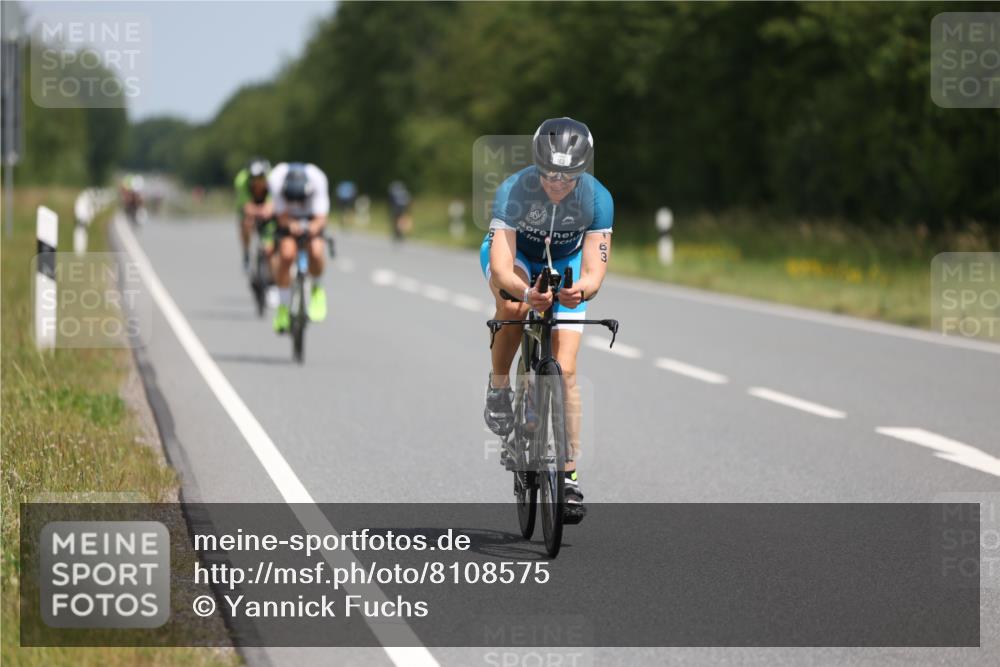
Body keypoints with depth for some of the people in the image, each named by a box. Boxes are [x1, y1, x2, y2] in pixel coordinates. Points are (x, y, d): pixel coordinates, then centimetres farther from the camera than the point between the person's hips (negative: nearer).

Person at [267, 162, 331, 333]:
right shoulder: (277, 178, -34)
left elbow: (321, 217, -34)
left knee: (316, 252, -27)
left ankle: (317, 289, 4)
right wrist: (292, 225, -51)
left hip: (313, 218, 0)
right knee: (286, 255, -23)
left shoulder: (317, 179, -35)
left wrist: (314, 227, -56)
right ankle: (283, 306, -5)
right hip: (288, 217, 0)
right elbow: (282, 216, -29)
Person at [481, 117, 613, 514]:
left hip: (565, 264, 1)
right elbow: (500, 269, -41)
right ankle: (498, 387, -11)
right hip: (515, 256, -1)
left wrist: (581, 290, -56)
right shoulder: (514, 191, -34)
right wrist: (525, 292, -62)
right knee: (512, 307, -38)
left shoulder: (597, 199, -29)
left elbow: (594, 271, -32)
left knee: (565, 371, -9)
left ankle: (569, 471, 3)